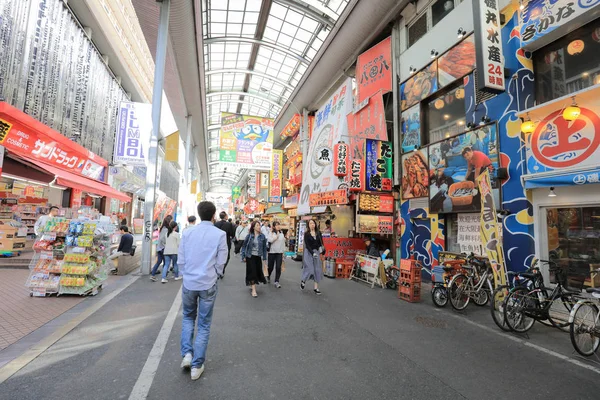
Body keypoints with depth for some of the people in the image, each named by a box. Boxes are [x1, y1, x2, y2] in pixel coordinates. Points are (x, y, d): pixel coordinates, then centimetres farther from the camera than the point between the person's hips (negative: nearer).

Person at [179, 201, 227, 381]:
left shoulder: (187, 233, -3)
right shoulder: (220, 234, -11)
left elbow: (181, 260, 2)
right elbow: (221, 262, -6)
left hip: (189, 283, 2)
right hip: (208, 284, -2)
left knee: (188, 318, 26)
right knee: (204, 325, 12)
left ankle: (187, 354, 17)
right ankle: (197, 365, 19)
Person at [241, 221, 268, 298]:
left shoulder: (262, 236, -2)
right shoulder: (249, 236, -7)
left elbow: (264, 247, 3)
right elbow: (244, 246, 0)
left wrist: (264, 258, 3)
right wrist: (243, 257, -2)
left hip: (258, 257, 3)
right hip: (250, 256, -2)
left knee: (258, 271, 8)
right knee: (252, 272, -4)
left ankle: (252, 285, 35)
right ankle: (253, 290, 1)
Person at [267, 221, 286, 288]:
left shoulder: (282, 234, 8)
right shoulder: (271, 233, -3)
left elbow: (283, 243, 12)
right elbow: (270, 240, -19)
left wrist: (283, 252, 11)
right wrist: (276, 236, -17)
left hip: (279, 252, 2)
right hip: (272, 252, -2)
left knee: (278, 267, -6)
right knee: (270, 266, 10)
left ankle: (276, 282, 2)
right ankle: (268, 276, 39)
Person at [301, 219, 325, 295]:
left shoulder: (318, 233, 4)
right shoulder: (306, 234, -5)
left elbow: (321, 243, 5)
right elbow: (307, 245, -11)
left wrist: (322, 248, -16)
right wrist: (312, 253, -21)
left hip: (316, 252, 3)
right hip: (308, 252, -3)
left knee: (317, 270, 2)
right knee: (309, 269, -7)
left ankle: (316, 288, 11)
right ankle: (303, 281, 23)